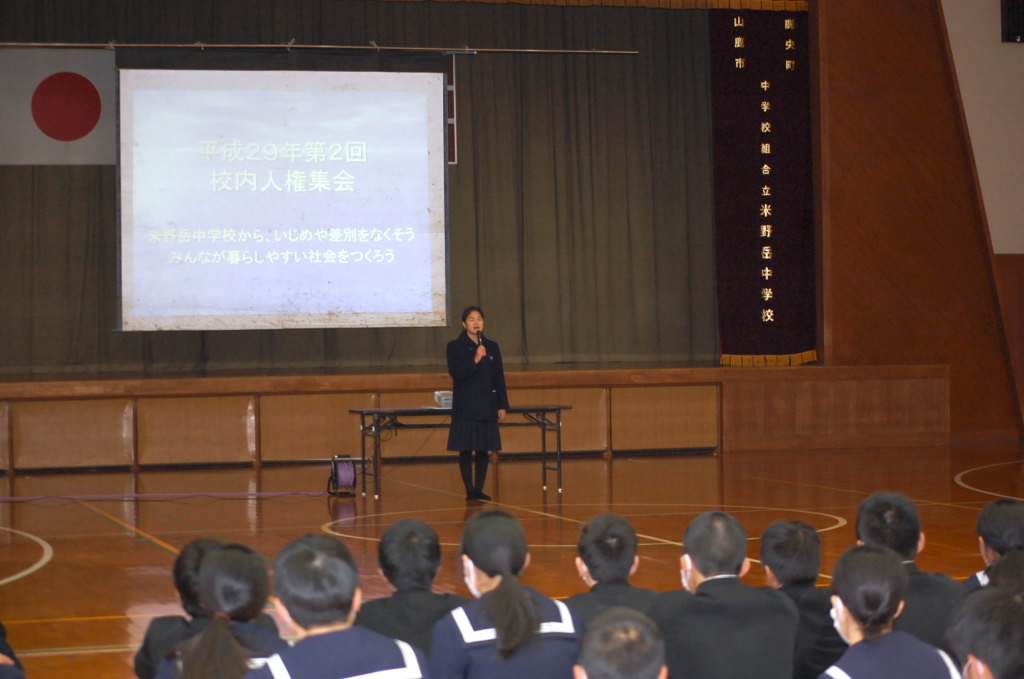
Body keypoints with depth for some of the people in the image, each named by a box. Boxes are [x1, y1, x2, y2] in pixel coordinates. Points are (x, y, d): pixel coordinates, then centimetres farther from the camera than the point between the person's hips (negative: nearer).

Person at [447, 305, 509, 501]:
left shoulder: (492, 347, 9)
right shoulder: (455, 347, -1)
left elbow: (499, 379, 9)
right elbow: (456, 373, -13)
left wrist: (502, 406, 5)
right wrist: (475, 360, -23)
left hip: (487, 407, 3)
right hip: (465, 408, -3)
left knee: (484, 450, 4)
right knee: (465, 450, -2)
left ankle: (479, 490, 11)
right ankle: (469, 490, 3)